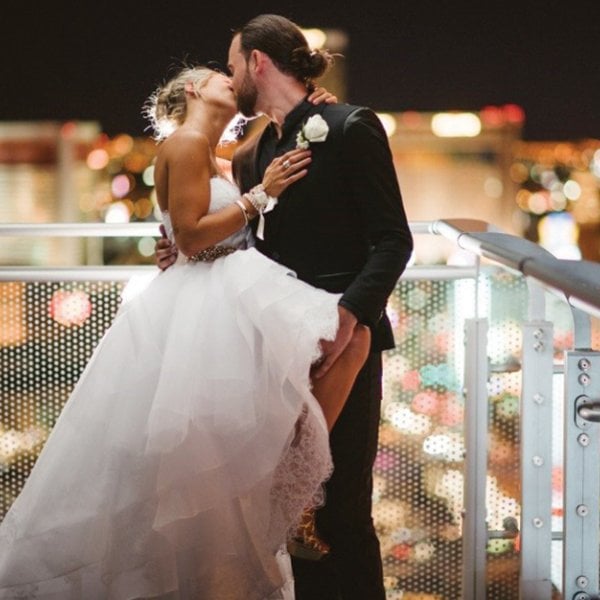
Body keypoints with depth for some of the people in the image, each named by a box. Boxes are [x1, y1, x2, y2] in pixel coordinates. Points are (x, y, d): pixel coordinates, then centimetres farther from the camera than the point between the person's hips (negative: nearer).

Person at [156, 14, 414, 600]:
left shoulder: (349, 128, -7)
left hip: (343, 339, -7)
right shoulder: (256, 153, 15)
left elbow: (392, 240, -12)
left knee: (342, 509, -4)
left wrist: (350, 314, -25)